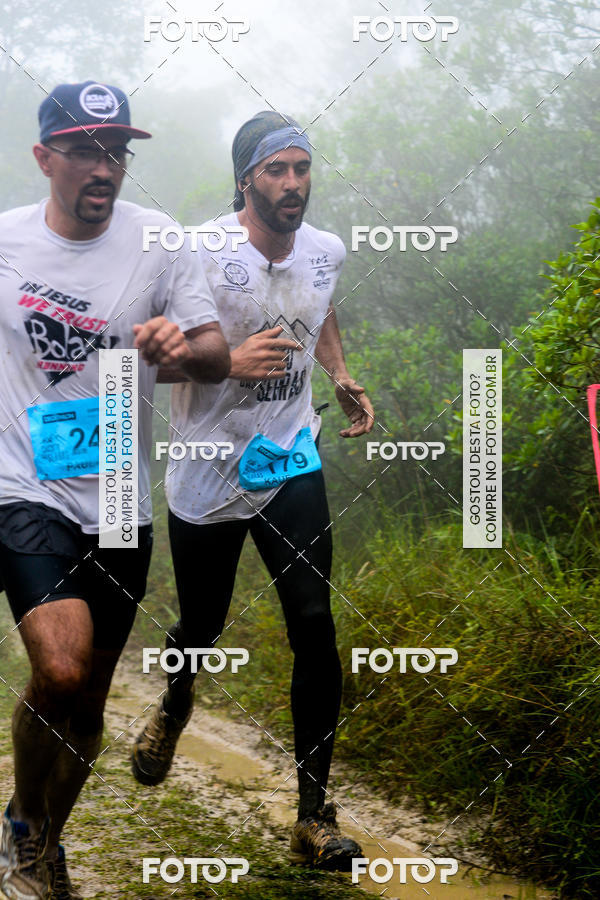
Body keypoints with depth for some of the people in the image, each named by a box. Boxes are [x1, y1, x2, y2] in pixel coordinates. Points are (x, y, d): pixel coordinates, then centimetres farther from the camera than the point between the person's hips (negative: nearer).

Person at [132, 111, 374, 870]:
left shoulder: (326, 251, 2)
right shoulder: (202, 254, -16)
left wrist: (343, 377, 13)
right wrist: (230, 360, -31)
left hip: (291, 469, 3)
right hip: (206, 479, -3)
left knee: (315, 630, -9)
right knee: (201, 630, 12)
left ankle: (314, 818, -1)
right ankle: (175, 702, 51)